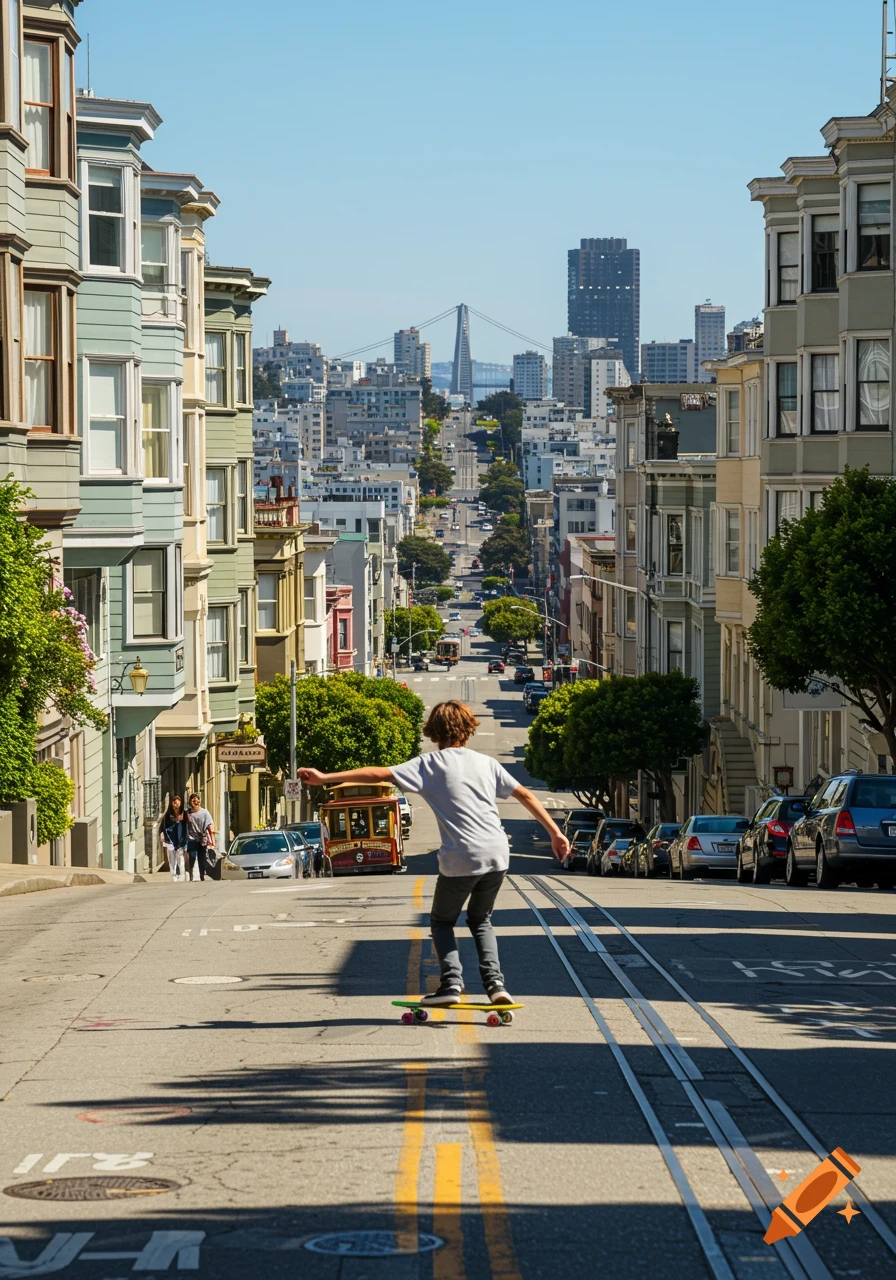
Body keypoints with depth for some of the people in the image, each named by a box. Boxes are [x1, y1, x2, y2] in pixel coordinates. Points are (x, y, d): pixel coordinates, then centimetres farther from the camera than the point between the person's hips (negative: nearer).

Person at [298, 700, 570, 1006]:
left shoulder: (430, 763, 3)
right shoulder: (485, 762, 14)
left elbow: (379, 774, -5)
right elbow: (525, 795, 15)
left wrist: (326, 778, -5)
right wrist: (555, 833, 21)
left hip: (460, 860, -4)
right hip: (497, 855, 4)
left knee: (442, 921, 17)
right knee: (480, 920, 23)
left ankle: (452, 982, -2)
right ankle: (495, 983, 7)